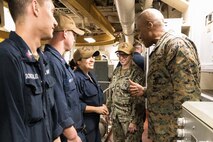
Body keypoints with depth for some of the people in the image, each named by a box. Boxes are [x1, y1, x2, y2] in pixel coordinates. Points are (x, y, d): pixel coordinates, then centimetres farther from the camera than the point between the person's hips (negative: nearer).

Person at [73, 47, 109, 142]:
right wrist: (96, 109, -20)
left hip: (94, 122, 10)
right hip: (84, 125, -9)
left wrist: (102, 106, 3)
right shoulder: (76, 78, -23)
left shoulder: (91, 75, 10)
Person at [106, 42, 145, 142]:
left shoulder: (137, 73, -12)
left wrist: (134, 121, -17)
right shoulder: (116, 71, 9)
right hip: (115, 116, 6)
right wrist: (108, 109, 13)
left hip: (129, 117, -6)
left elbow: (139, 99, -16)